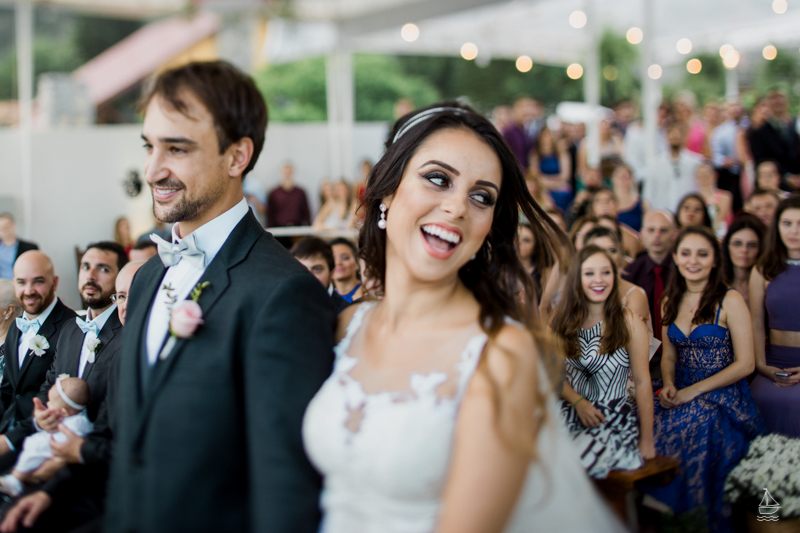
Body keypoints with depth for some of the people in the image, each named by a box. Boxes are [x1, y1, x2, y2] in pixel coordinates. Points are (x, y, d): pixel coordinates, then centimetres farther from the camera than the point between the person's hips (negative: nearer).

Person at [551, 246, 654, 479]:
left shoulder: (629, 322, -7)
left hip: (615, 420, -3)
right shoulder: (561, 320, 4)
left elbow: (642, 382, -5)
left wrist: (646, 441, -4)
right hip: (571, 413, 4)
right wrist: (578, 401, -9)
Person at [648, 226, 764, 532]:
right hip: (681, 393, 5)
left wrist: (694, 391, -13)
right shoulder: (670, 303, 11)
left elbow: (745, 364, -8)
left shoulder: (730, 301, -5)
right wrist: (669, 385, -4)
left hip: (722, 397, -5)